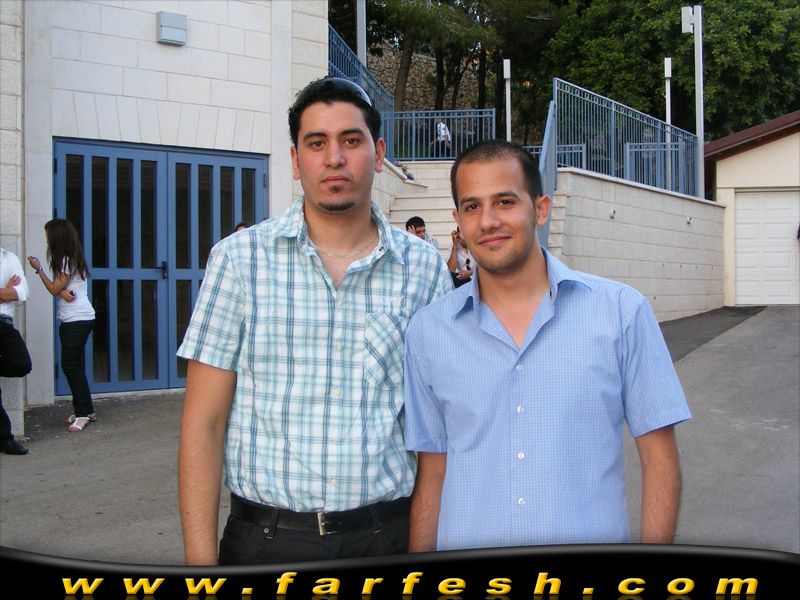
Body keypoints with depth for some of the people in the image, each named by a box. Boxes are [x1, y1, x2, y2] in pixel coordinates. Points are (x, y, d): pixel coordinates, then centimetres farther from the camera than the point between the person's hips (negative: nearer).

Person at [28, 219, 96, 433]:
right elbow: (60, 290, 9)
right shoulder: (71, 259, 15)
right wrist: (64, 291, -14)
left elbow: (55, 289, -8)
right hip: (71, 319, 10)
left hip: (78, 320, -10)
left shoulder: (68, 261, -13)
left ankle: (83, 413, -7)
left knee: (71, 365, -9)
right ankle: (85, 411, 16)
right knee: (73, 365, 11)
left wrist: (38, 269, 0)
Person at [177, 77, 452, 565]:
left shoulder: (426, 268, 1)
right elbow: (203, 424, -4)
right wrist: (201, 560, -9)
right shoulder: (240, 259, -3)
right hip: (265, 540, -1)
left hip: (388, 537, 1)